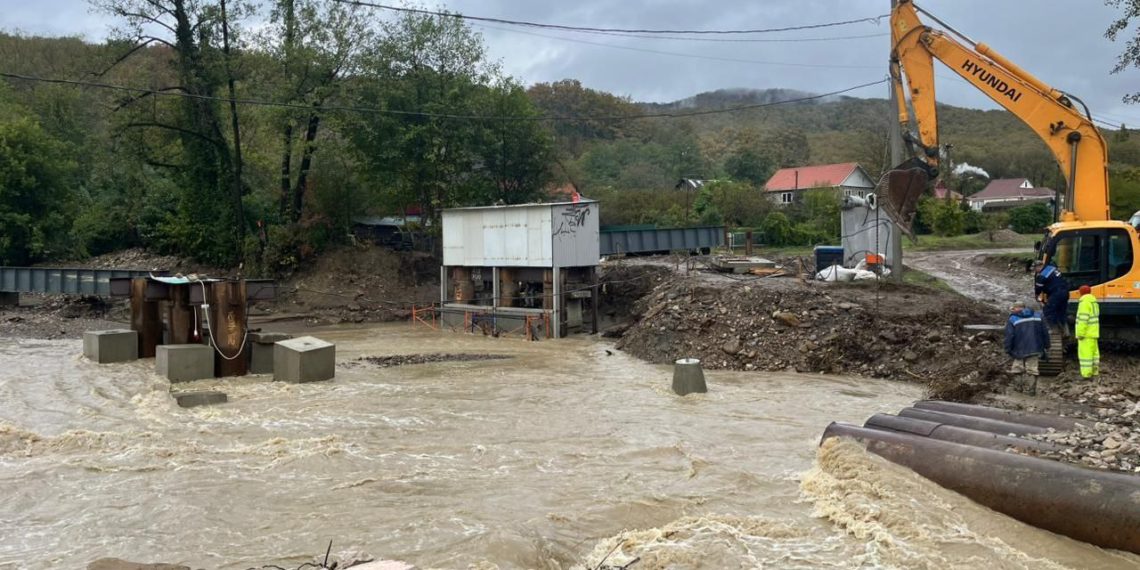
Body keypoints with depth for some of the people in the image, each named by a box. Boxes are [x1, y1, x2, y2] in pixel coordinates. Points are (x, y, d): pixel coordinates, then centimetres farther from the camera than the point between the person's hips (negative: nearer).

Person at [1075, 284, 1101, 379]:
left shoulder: (1085, 302, -16)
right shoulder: (1094, 301, 13)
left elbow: (1083, 319, -22)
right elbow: (1093, 317, 18)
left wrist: (1080, 333, -21)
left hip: (1086, 332, -10)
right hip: (1093, 332, 10)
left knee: (1085, 352, -8)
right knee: (1093, 351, 14)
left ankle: (1086, 373, -9)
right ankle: (1094, 371, 20)